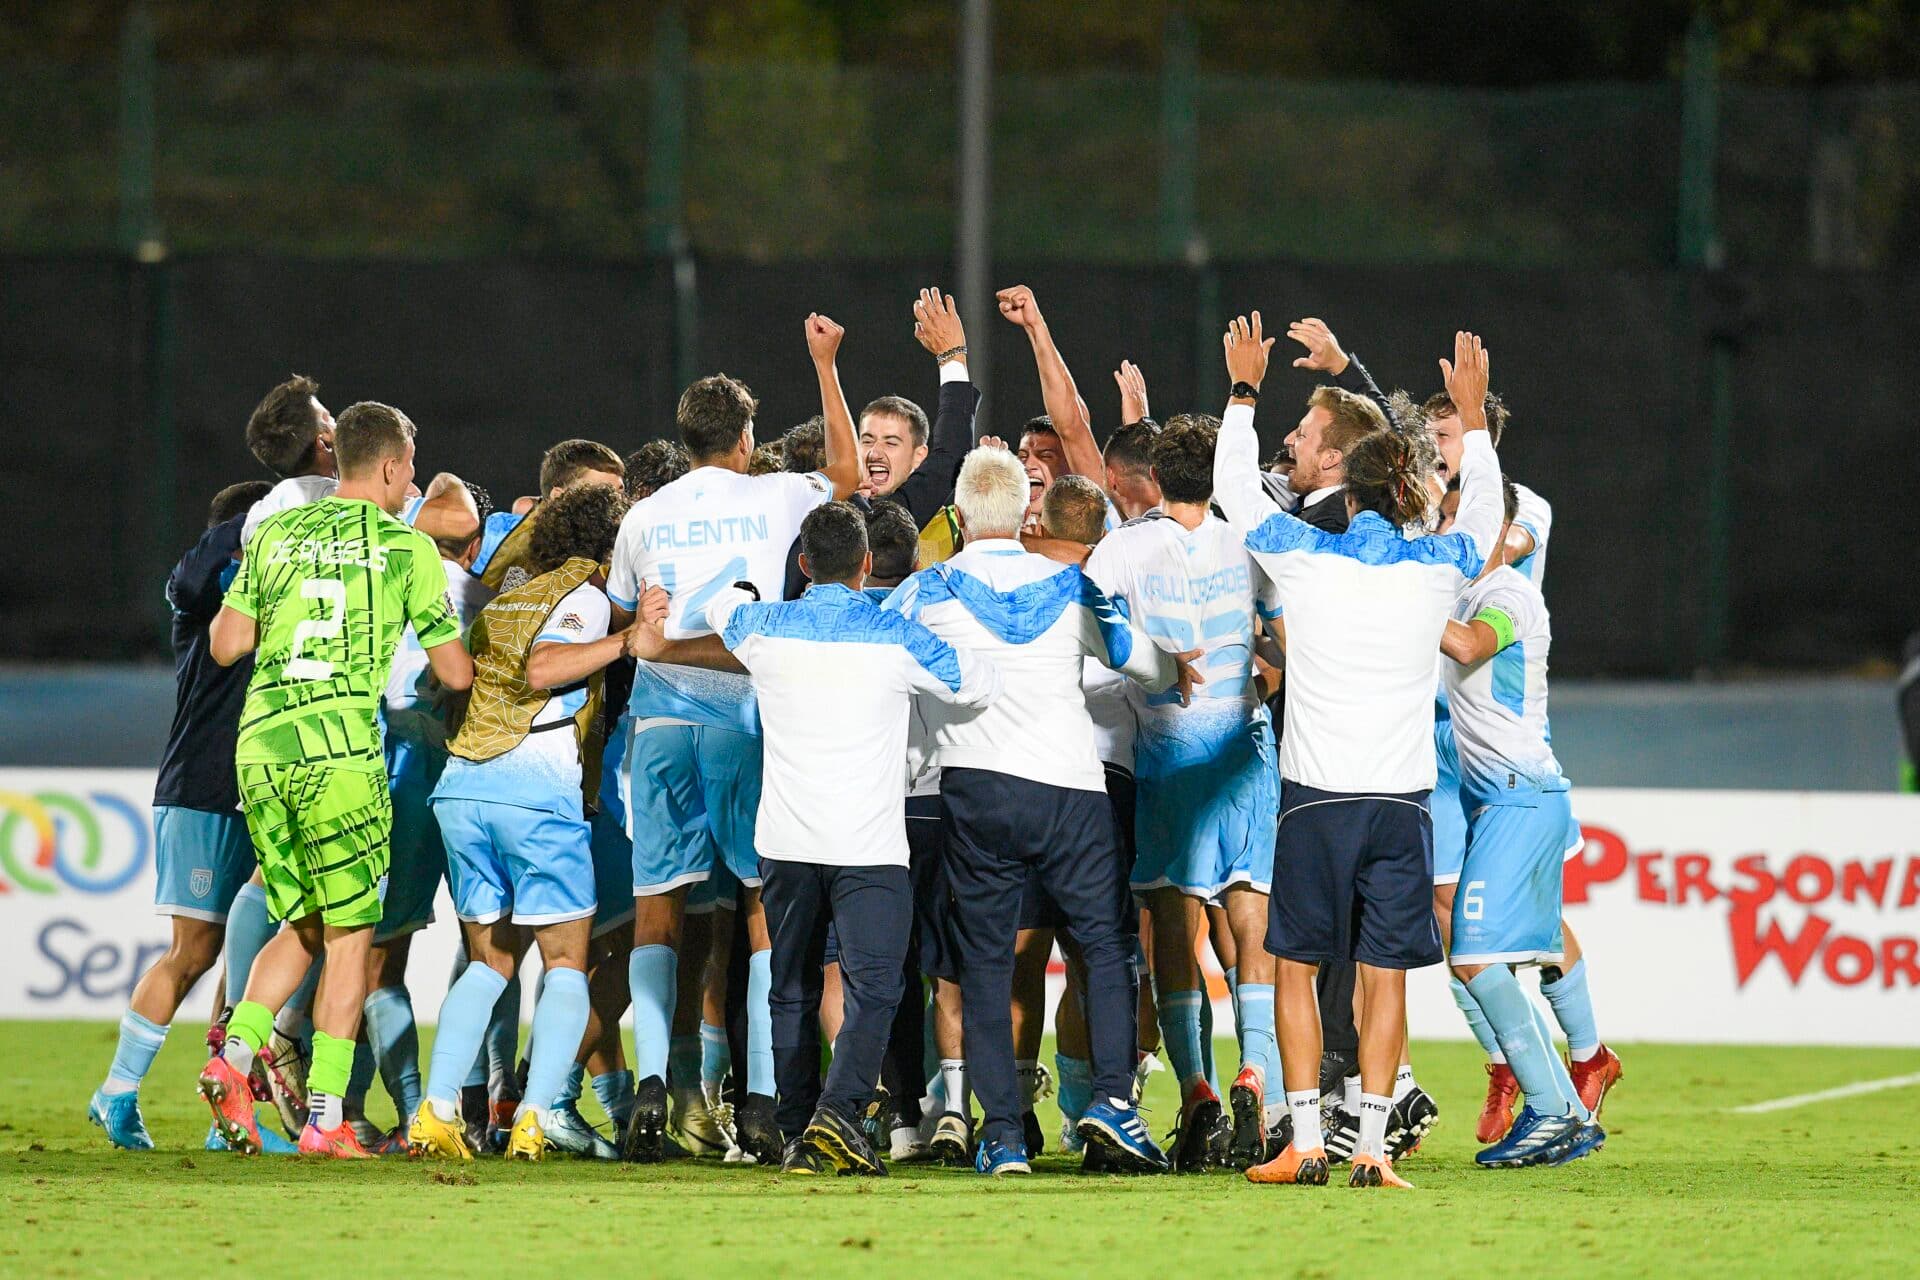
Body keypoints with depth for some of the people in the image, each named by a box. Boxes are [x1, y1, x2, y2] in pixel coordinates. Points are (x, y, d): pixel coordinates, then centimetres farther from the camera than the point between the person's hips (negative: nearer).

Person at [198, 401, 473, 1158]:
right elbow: (455, 673, 7)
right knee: (350, 934, 3)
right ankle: (325, 1117, -2)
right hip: (341, 746, -4)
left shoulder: (276, 535, 13)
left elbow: (225, 645, 10)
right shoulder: (407, 548, 3)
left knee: (301, 928, 17)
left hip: (259, 746, 5)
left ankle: (236, 1051, -6)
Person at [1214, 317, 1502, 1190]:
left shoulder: (1306, 558, -3)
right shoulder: (1437, 567, 2)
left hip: (1314, 797, -1)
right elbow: (1484, 511, 24)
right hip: (1401, 794, 1)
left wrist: (1243, 391, 26)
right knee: (1385, 975, 3)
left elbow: (1235, 488, 14)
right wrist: (1471, 413, 35)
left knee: (1295, 967, 6)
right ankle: (1371, 1145, -4)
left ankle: (1304, 1142, -2)